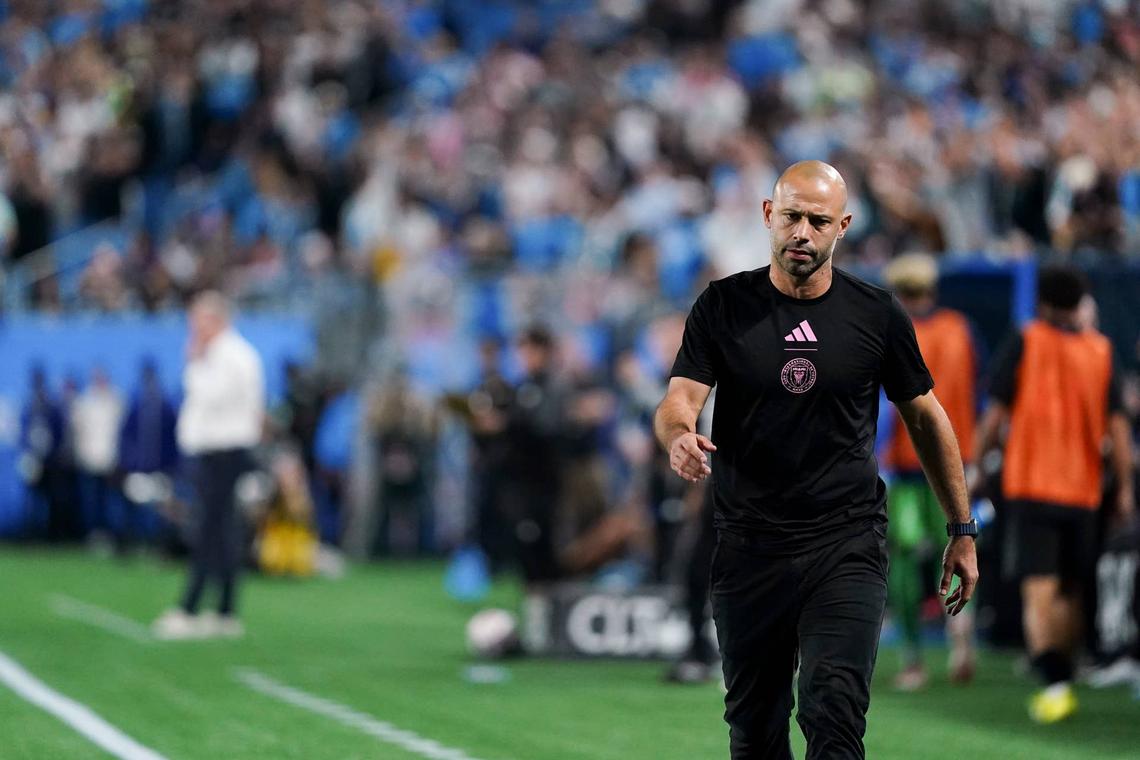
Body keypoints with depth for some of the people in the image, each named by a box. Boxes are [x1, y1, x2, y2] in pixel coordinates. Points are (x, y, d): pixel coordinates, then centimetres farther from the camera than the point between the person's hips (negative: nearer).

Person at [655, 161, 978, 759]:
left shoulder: (876, 315, 1)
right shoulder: (724, 305, 2)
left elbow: (925, 418, 12)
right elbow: (679, 400, -7)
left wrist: (962, 531, 12)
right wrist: (679, 436, -33)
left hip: (847, 546, -2)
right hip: (748, 546, 2)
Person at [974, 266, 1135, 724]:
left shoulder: (1024, 344, -3)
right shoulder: (1101, 351, 5)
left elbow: (995, 415, -5)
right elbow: (1117, 424, 2)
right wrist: (1125, 488, 4)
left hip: (1030, 486, -3)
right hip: (1083, 491, 3)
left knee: (1038, 590, -10)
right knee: (1068, 591, 17)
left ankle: (1055, 684, -25)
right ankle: (1061, 682, 22)